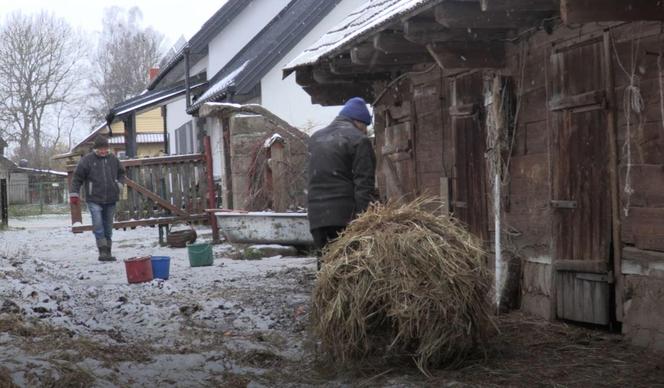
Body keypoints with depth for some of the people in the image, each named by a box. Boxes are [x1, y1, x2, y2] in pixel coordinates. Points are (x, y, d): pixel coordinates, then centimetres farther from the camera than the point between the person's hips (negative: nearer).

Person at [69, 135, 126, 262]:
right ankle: (102, 251, -12)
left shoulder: (113, 159, 7)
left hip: (110, 200, 4)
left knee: (108, 227, 10)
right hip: (94, 199, -4)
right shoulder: (87, 160, -5)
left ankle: (107, 252, 19)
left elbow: (121, 173, 23)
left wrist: (119, 184, 6)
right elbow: (77, 177, -2)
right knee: (98, 226, -15)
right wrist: (74, 194, -6)